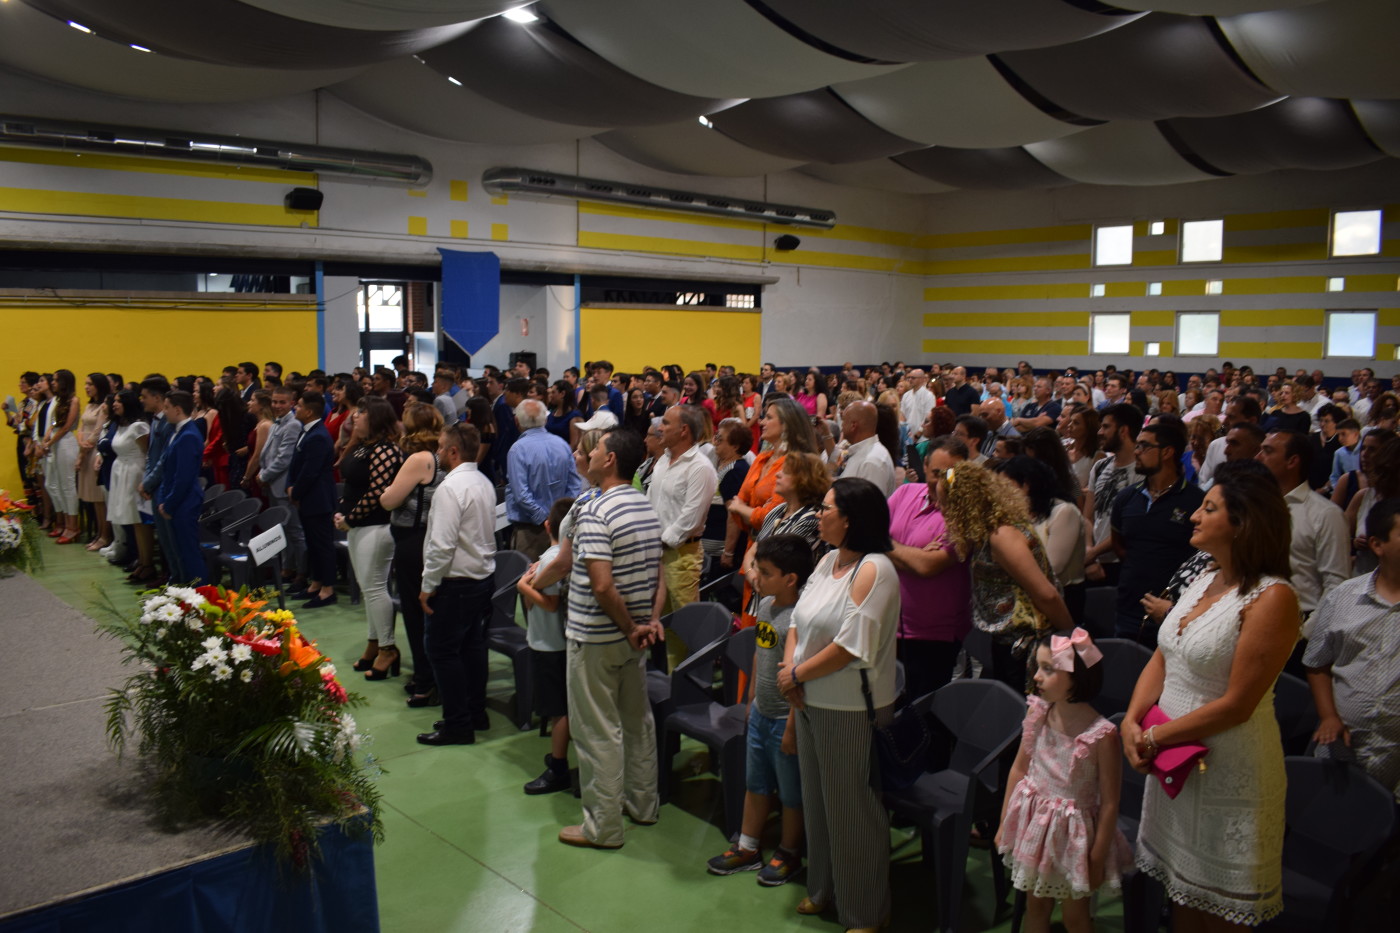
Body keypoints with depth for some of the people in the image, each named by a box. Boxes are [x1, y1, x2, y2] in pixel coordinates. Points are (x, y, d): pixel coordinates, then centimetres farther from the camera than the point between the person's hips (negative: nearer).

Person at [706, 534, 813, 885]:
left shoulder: (798, 619, -26)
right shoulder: (766, 605, 1)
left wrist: (792, 727, -21)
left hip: (785, 719, -9)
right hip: (760, 713, 9)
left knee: (791, 792, 11)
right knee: (755, 784, 21)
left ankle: (789, 853, 30)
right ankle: (747, 848, 36)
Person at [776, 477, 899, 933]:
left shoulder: (874, 570, -19)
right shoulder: (828, 561, 8)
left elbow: (852, 646, -23)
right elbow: (799, 618, 10)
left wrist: (797, 675, -14)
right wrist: (789, 665, -8)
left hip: (850, 708, -8)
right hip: (811, 701, 8)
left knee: (851, 806, 5)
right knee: (817, 797, 20)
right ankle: (824, 887, 40)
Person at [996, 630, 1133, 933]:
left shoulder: (1101, 735, -24)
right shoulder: (1037, 713, -10)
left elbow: (1109, 804, -16)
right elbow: (1019, 768, 3)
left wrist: (1097, 859, -11)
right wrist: (1004, 823, 8)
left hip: (1073, 831, -4)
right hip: (1034, 824, 4)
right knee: (1035, 905, 20)